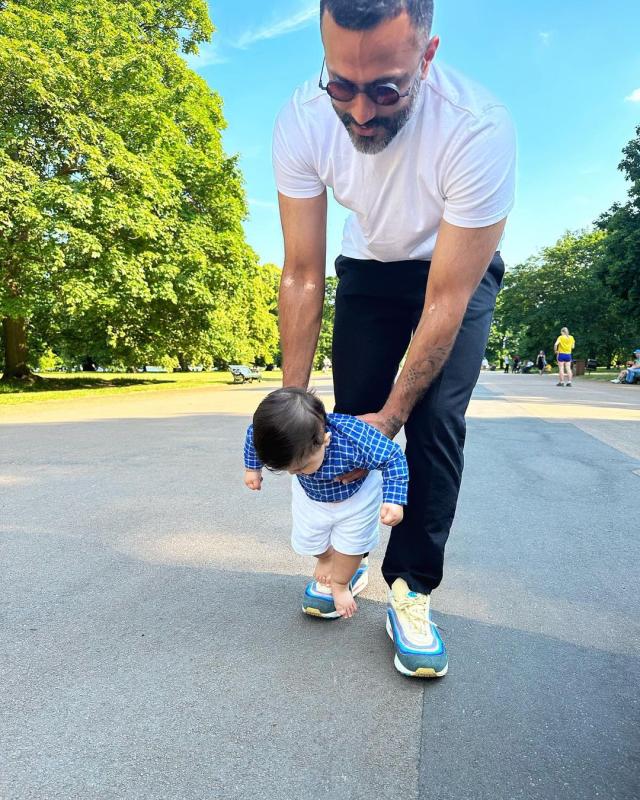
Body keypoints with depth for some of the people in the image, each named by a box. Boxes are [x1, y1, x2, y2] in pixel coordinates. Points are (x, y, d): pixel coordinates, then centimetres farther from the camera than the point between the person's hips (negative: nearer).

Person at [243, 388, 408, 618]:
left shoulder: (355, 440, -47)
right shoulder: (280, 439, -36)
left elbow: (394, 457, -31)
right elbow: (253, 435, -11)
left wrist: (394, 500, -38)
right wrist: (252, 468, 2)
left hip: (356, 493, -3)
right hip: (310, 494, 3)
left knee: (350, 544, 11)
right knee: (309, 540, 18)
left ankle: (340, 585, 41)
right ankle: (326, 560, 53)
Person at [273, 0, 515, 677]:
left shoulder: (479, 128, -33)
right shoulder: (302, 121, -23)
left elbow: (446, 299, -29)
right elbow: (302, 275, -18)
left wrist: (392, 415, -25)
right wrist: (292, 399, -18)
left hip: (458, 270, -2)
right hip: (369, 268, 3)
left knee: (434, 420, -17)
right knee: (351, 412, -3)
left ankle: (411, 591, -1)